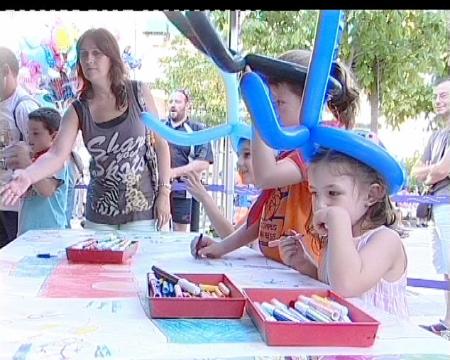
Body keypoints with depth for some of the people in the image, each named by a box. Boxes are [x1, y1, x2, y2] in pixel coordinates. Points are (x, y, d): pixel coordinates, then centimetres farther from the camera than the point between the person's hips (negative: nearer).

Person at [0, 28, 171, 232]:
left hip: (142, 208, -1)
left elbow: (160, 142, 1)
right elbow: (57, 155, -14)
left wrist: (164, 192, -4)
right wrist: (27, 175, -34)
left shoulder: (138, 93, -4)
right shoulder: (77, 110, -3)